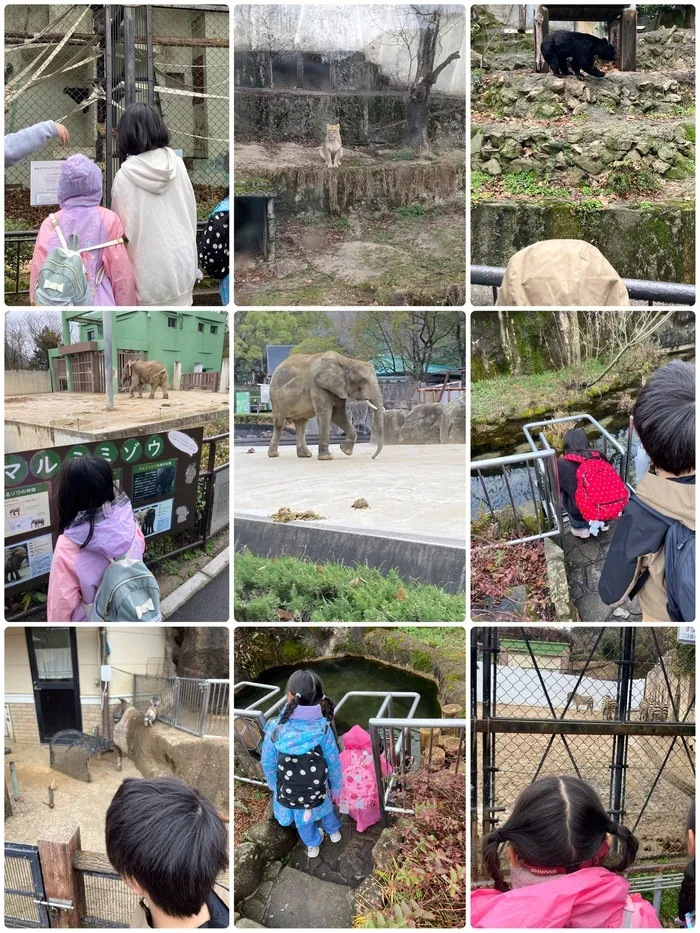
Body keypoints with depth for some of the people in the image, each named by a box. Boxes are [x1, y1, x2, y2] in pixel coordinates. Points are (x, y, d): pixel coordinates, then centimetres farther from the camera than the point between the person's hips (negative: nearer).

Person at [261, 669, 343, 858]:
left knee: (302, 821, 30)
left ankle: (312, 845, 54)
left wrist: (273, 784, 10)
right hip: (317, 790, 1)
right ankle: (334, 832, 60)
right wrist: (336, 788, 5)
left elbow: (268, 764, -11)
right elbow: (334, 764, -14)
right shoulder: (323, 729, -27)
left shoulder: (275, 729, -28)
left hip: (288, 792, 0)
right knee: (325, 806, 35)